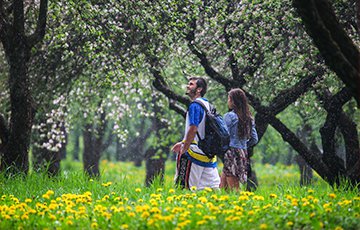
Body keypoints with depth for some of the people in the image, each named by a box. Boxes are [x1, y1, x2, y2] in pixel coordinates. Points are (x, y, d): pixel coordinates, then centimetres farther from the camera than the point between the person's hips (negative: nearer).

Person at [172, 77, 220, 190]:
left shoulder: (195, 106, -12)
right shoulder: (207, 104, 17)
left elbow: (193, 129, -21)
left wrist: (184, 149, -15)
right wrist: (183, 143, 24)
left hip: (195, 152, -9)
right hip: (209, 155, 9)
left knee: (184, 187, -4)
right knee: (213, 187, 6)